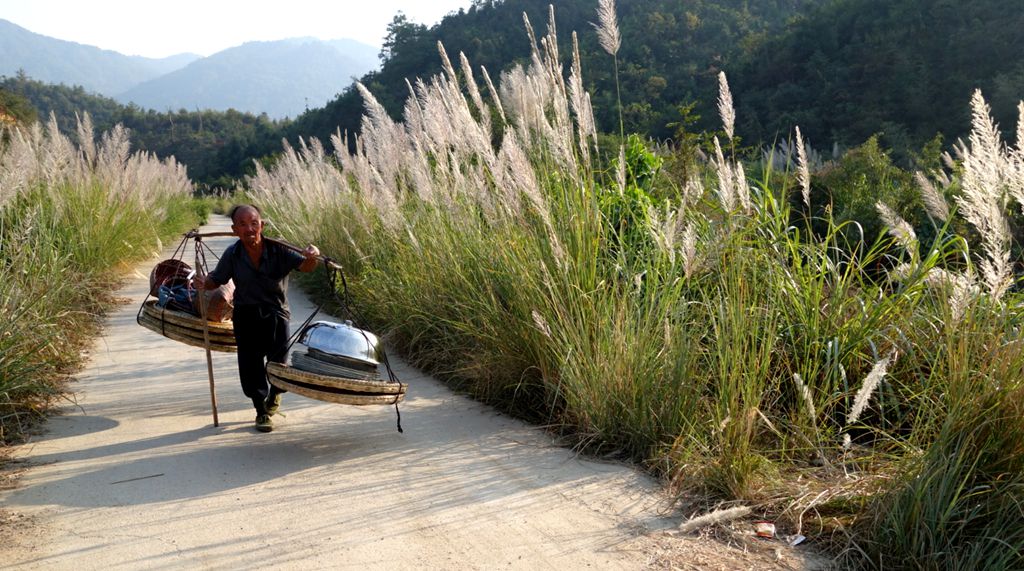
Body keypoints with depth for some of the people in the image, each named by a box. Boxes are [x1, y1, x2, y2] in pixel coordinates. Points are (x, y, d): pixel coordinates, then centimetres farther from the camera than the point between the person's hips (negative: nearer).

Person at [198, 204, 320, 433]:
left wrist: (312, 257, -46)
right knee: (250, 367, 0)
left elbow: (305, 266, -23)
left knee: (280, 366, -4)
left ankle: (274, 395, 33)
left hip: (276, 314, -1)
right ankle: (262, 411, 26)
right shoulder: (232, 254, -8)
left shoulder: (278, 249, -14)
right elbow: (216, 280, 3)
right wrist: (205, 282, -20)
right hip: (246, 317, 1)